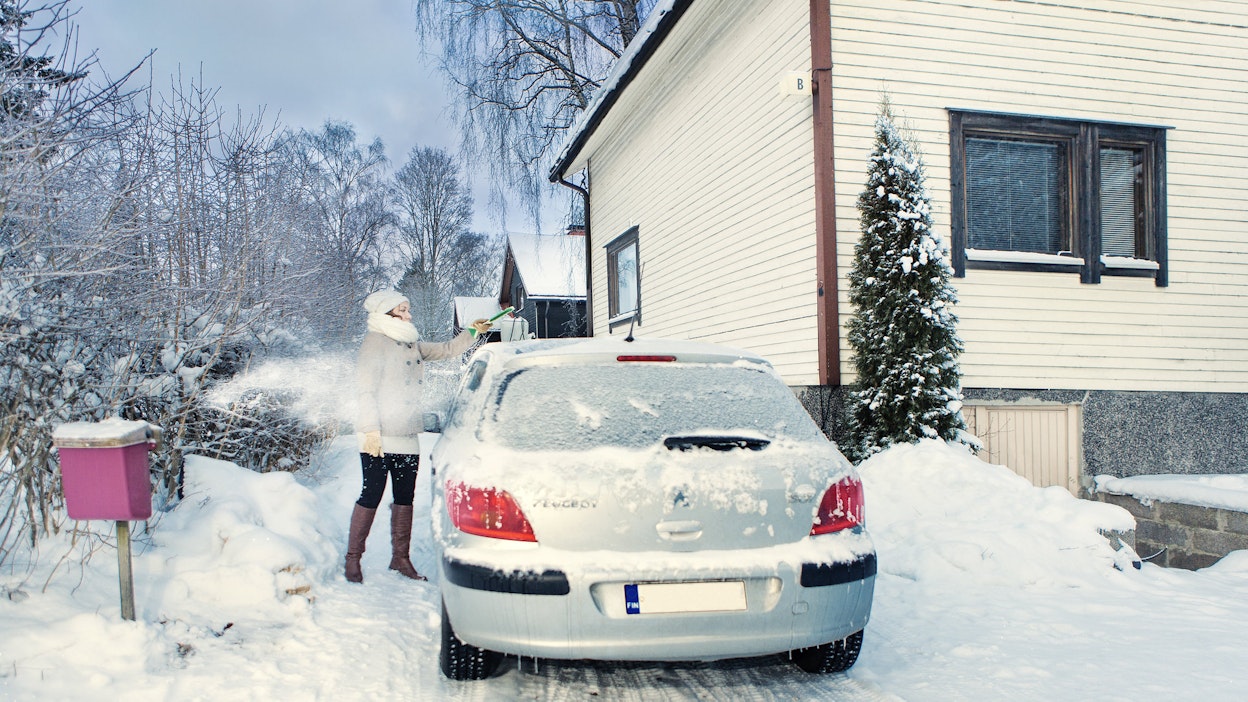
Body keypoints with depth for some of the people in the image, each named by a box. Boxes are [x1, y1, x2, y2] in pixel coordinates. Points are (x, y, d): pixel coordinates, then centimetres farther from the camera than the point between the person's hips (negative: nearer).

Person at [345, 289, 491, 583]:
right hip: (379, 438, -7)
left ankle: (400, 557, 20)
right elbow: (367, 390, -12)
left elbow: (445, 350, 21)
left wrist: (473, 332, 7)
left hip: (408, 438, 7)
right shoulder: (375, 342, -6)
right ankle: (352, 559, 9)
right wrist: (371, 429, -19)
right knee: (371, 496, -3)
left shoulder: (412, 345, 17)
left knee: (404, 498, 10)